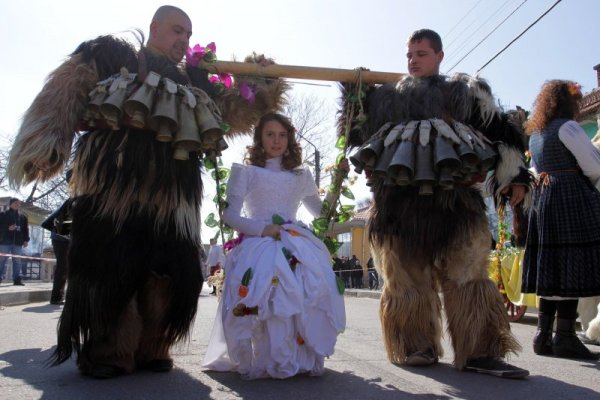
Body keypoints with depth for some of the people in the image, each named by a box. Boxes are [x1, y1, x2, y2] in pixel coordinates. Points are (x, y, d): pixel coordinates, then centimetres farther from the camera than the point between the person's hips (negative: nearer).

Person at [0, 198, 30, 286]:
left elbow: (26, 229, 10)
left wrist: (26, 240, 3)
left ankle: (17, 279, 5)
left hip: (18, 242, 3)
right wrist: (8, 228, -17)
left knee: (17, 261, 3)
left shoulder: (23, 216, 11)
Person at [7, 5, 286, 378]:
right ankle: (109, 351, 5)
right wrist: (44, 145, -12)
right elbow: (64, 95, 2)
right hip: (114, 178, -4)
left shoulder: (194, 80, 26)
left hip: (172, 190, 5)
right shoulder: (110, 55, 12)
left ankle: (151, 349, 11)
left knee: (170, 269, -1)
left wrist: (262, 83, 18)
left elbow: (234, 111, 30)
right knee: (110, 263, -6)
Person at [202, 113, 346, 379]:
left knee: (313, 290, -30)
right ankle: (266, 361, -19)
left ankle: (306, 358, -16)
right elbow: (230, 214, 4)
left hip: (296, 243, 3)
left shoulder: (301, 176, 25)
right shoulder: (245, 173, 15)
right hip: (258, 244, -2)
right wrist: (262, 229, -11)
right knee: (264, 293, -34)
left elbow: (322, 214, 30)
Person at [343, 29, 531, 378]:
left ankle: (479, 352, -3)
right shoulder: (386, 96, 23)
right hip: (398, 197, 2)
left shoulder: (466, 91, 18)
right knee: (406, 276, 0)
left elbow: (499, 129, 13)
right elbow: (356, 132, 24)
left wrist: (514, 175, 5)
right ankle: (416, 347, 9)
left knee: (466, 273, -6)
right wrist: (354, 93, 14)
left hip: (452, 195, -1)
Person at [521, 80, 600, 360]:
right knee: (573, 269, -8)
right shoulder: (567, 127, -6)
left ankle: (544, 335, 9)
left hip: (543, 198, 8)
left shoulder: (534, 134, 18)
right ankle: (565, 337, -8)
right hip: (571, 200, -8)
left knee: (552, 271, 8)